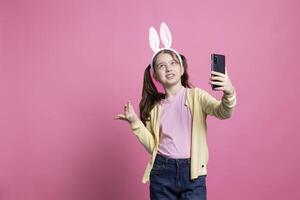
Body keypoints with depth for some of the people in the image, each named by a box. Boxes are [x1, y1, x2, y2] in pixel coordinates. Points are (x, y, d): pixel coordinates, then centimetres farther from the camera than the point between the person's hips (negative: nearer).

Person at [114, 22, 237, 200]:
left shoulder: (196, 95, -2)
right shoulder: (154, 106, 6)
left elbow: (223, 113, -20)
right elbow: (153, 146, 4)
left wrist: (229, 93, -40)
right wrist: (135, 122, -7)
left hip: (192, 173, -2)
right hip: (162, 173, 3)